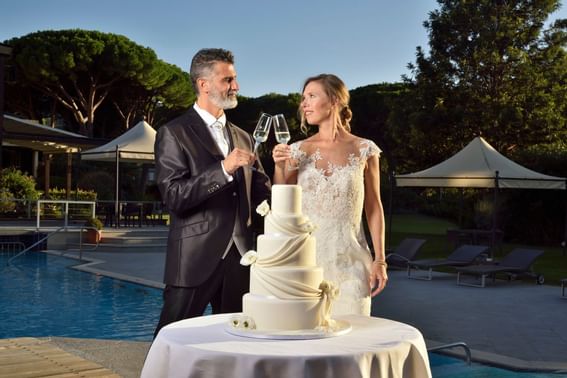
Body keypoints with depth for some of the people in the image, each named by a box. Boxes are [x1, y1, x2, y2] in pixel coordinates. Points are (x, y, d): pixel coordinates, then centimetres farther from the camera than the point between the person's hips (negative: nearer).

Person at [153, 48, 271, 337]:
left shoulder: (242, 137, 16)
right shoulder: (174, 133, -4)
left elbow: (259, 190, 17)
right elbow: (173, 196, -13)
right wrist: (223, 168, -21)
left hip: (239, 257, 6)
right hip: (195, 258, -5)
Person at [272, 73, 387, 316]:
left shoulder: (364, 150, 0)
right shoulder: (298, 150, 3)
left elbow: (374, 207, 4)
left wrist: (380, 260, 0)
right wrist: (279, 167, -7)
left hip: (349, 261, -1)